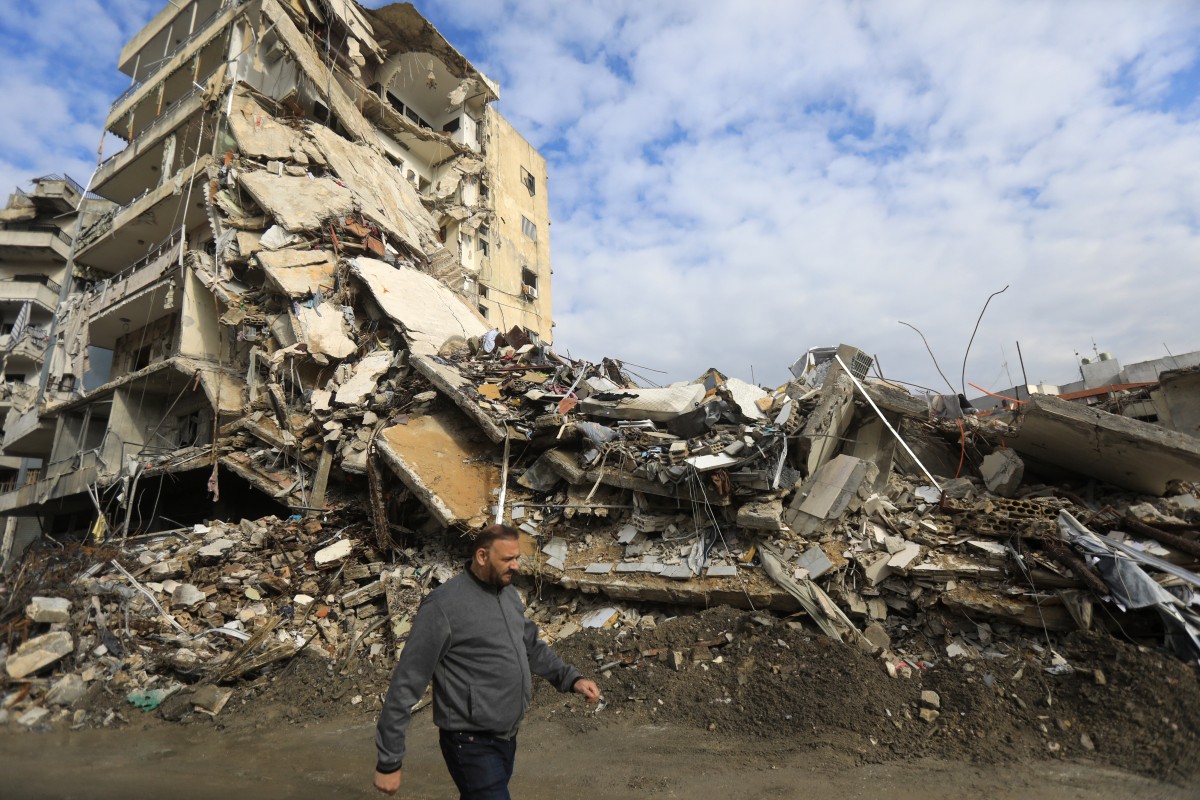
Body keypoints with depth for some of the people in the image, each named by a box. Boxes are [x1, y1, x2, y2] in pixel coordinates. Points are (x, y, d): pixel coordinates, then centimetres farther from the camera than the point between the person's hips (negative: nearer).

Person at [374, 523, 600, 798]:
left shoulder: (509, 593, 3)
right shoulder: (444, 605, -20)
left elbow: (532, 647, 16)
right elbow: (406, 684, -16)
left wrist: (571, 678, 3)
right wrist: (389, 761, -14)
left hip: (507, 736, 7)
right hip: (472, 744, -7)